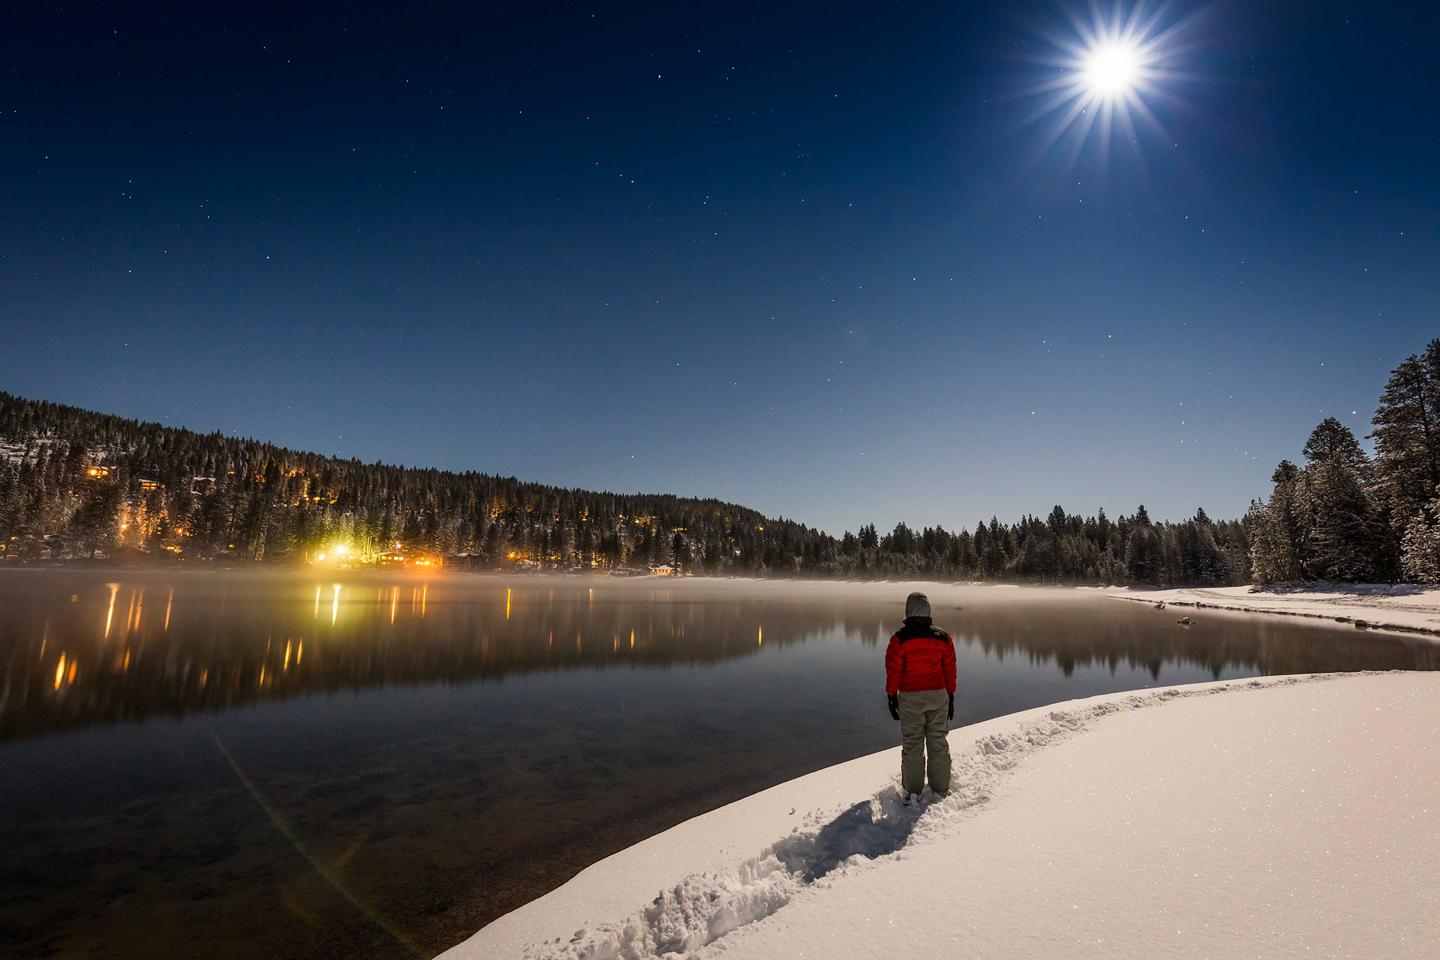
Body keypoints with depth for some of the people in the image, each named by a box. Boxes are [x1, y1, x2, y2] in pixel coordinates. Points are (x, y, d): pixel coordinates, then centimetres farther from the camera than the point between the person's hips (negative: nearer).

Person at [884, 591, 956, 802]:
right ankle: (941, 788, 23)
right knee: (938, 742, 14)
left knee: (912, 744, 6)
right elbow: (950, 669, 7)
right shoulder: (943, 638, 0)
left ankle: (913, 791, 12)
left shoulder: (900, 639, -12)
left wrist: (891, 696, 3)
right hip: (938, 696, 3)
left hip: (910, 697, -3)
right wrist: (950, 696, 16)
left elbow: (893, 670, -8)